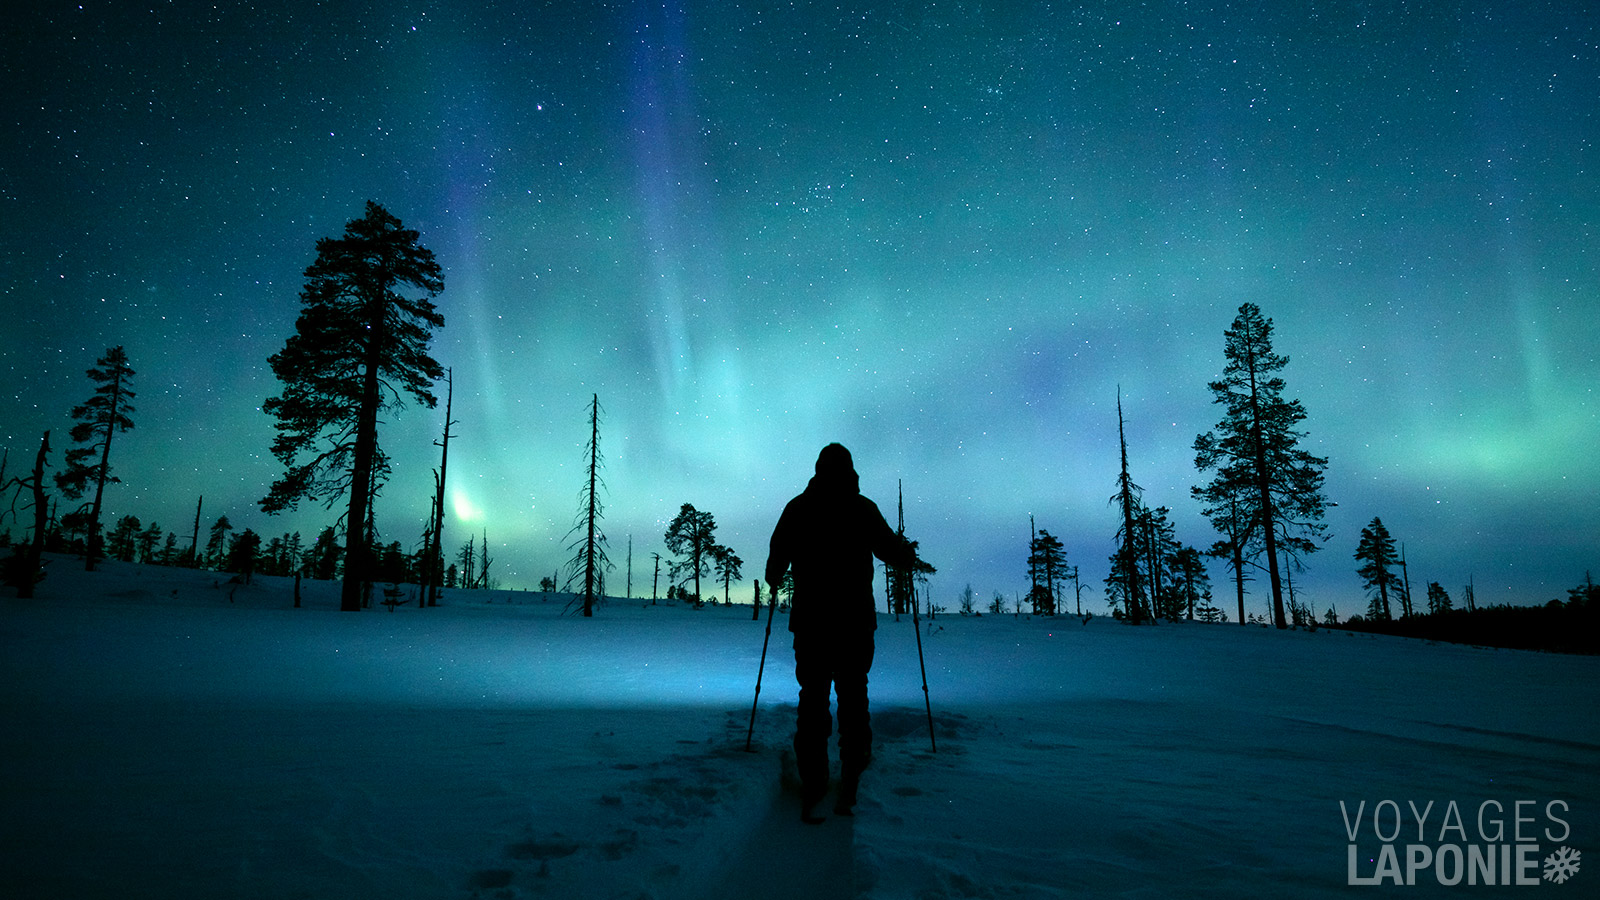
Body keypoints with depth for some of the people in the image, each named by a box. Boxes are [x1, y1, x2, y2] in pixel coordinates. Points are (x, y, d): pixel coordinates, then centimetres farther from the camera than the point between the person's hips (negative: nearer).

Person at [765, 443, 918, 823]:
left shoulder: (798, 507, 3)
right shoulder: (863, 508, 1)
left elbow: (776, 561, 7)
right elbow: (896, 554, 8)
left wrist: (774, 582, 29)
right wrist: (909, 551, 31)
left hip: (810, 620, 1)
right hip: (856, 621, 0)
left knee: (812, 700, 6)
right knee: (853, 699, 11)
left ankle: (812, 794, 2)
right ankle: (848, 790, 10)